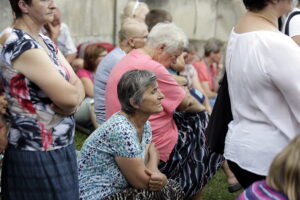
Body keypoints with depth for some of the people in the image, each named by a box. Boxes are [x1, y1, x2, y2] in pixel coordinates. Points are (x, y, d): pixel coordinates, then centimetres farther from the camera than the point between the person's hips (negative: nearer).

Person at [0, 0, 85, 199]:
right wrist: (72, 95, -2)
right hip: (37, 157, -9)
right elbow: (68, 97, -24)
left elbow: (77, 86, 4)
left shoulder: (45, 41, 9)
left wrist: (70, 103, -17)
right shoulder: (22, 47, -20)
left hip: (59, 150, 9)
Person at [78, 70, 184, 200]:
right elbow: (142, 182, -21)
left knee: (173, 190, -3)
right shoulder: (121, 130, -27)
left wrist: (155, 173, -18)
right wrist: (160, 178, -2)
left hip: (120, 189, 8)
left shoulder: (144, 124, 0)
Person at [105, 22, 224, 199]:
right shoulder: (152, 68, -22)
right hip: (155, 150, -10)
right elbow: (186, 103, -10)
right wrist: (203, 109, 8)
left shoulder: (129, 59, 10)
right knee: (203, 122, 8)